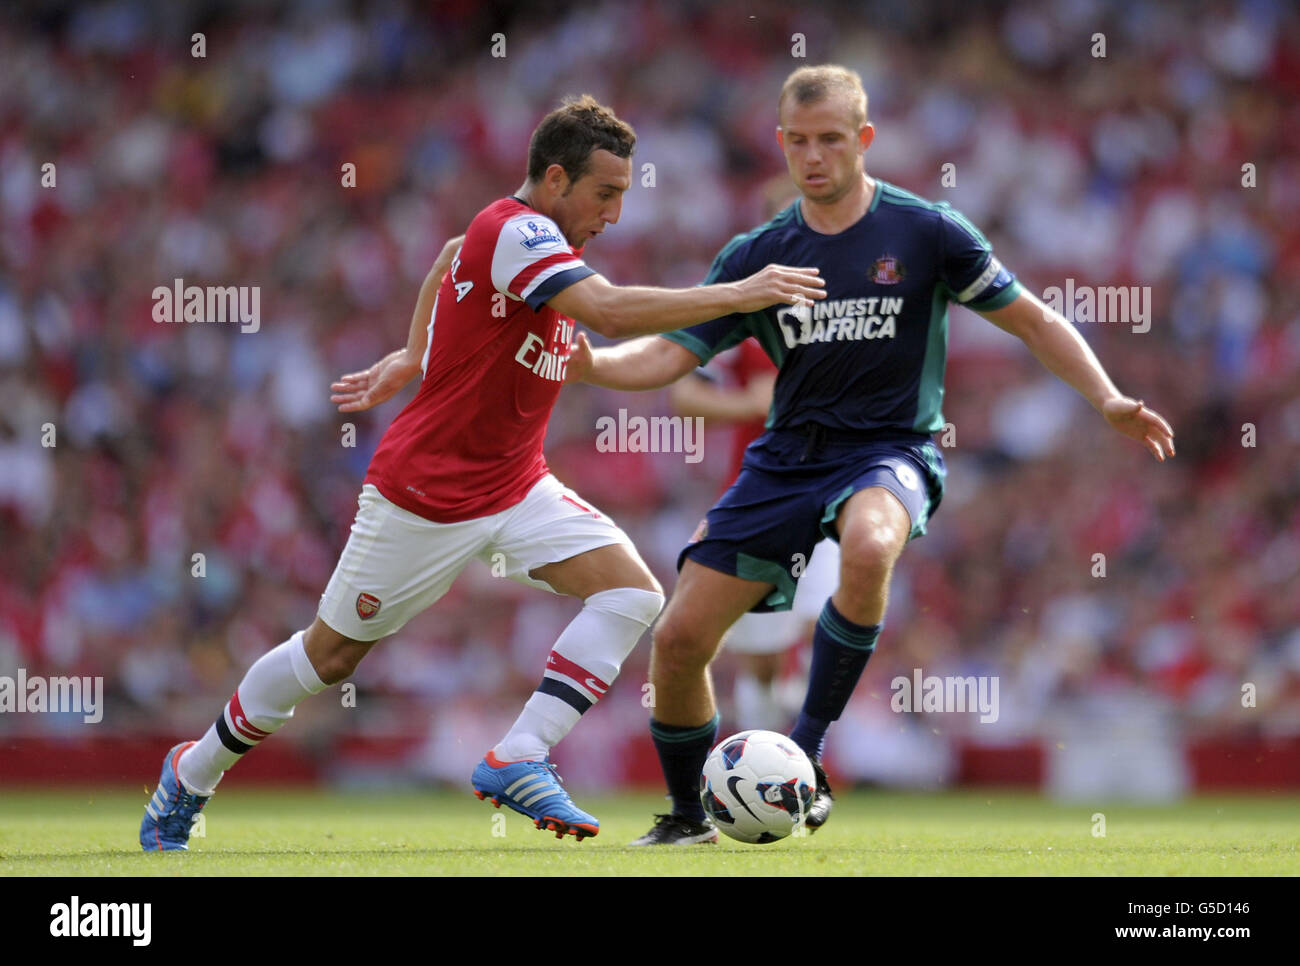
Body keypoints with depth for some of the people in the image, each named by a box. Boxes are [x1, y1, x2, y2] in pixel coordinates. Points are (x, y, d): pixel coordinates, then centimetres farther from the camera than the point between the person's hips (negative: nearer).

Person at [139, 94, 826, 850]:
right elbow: (609, 311, -36)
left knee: (632, 591, -14)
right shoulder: (513, 233, -22)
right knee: (330, 656, 6)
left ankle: (519, 760, -16)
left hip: (516, 488, 8)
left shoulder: (537, 239, 5)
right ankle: (193, 772, 27)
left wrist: (410, 357, 25)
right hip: (425, 493, -8)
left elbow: (449, 259, 27)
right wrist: (739, 296, -34)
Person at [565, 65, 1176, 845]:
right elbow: (673, 354, 3)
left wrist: (1108, 401, -9)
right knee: (679, 639, -6)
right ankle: (688, 817, 20)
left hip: (890, 450, -4)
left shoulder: (926, 232, -4)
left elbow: (1033, 321, 3)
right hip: (788, 456, 4)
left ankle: (807, 758, -27)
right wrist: (590, 366, -17)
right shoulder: (759, 255, 5)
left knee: (868, 547, -41)